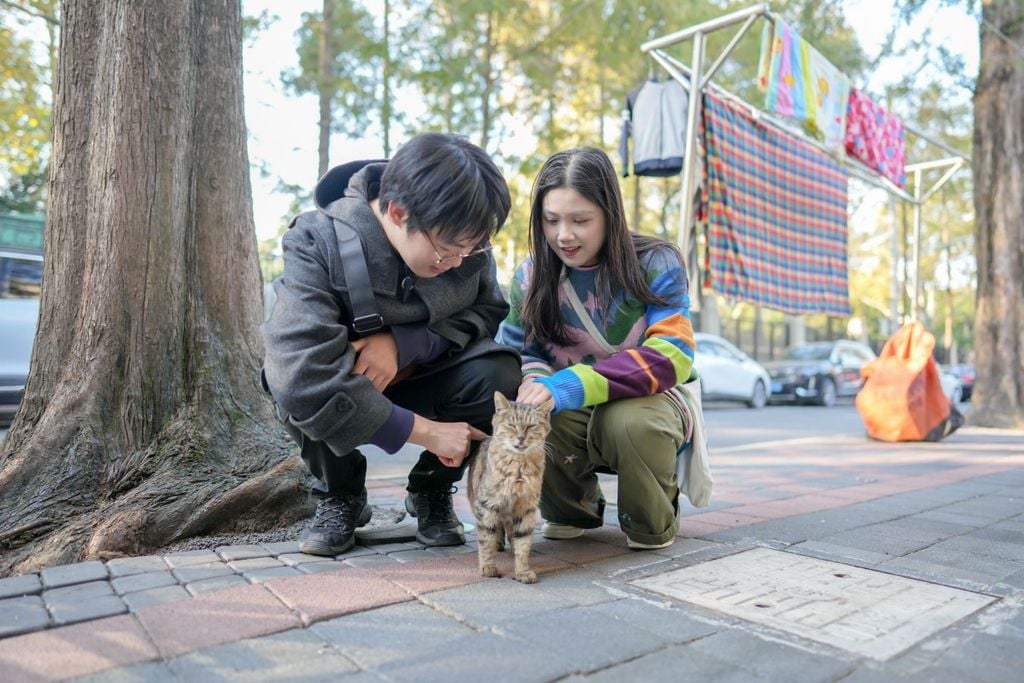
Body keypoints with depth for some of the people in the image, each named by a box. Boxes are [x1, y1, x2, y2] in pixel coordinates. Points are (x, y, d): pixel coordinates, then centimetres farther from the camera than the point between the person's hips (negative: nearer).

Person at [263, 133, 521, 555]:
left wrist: (403, 342, -29)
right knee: (288, 379, -35)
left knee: (499, 371, -27)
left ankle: (432, 490, 1)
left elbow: (487, 311, -10)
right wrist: (425, 431, -37)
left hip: (418, 382, 2)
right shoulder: (319, 243, -30)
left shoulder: (465, 241, -19)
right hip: (343, 408, -1)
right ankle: (340, 495, -3)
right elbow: (302, 373, -40)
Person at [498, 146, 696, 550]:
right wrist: (535, 381, -28)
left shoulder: (655, 264, -13)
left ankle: (653, 522, -2)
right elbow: (515, 352, 0)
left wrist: (571, 385, -38)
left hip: (646, 401, -2)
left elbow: (672, 354, -25)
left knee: (631, 421, -38)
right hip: (572, 417, 3)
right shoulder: (531, 276, -2)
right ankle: (573, 509, 5)